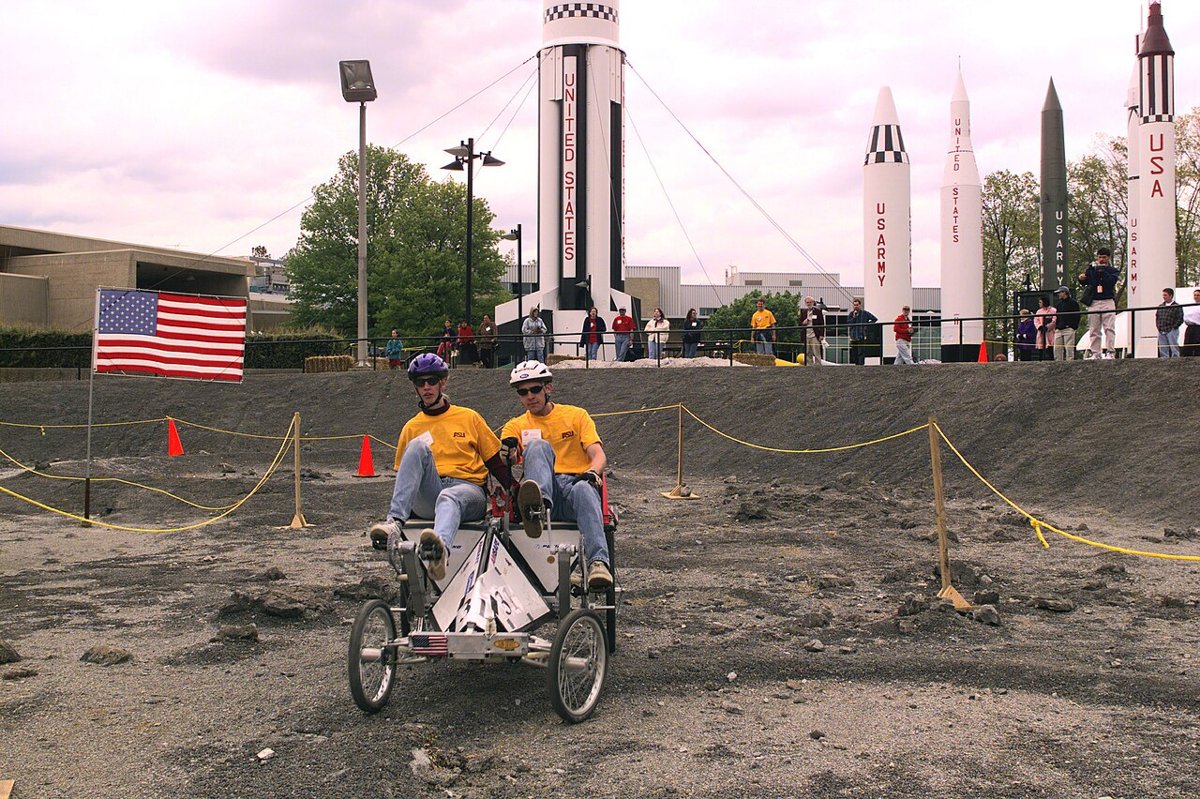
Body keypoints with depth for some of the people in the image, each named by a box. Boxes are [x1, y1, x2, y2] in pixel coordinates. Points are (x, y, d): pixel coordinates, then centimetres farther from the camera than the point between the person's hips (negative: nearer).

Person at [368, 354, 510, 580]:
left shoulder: (469, 418, 16)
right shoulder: (412, 427, 20)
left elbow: (495, 462, 13)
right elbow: (402, 473, 23)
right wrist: (397, 511, 9)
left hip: (468, 490, -2)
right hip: (427, 499, 2)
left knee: (449, 498, -40)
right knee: (419, 444, -24)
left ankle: (441, 548, -76)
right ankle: (395, 522, -42)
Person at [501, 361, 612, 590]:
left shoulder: (577, 416, 18)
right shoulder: (515, 426, 21)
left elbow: (598, 455, 5)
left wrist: (592, 472, -18)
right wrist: (505, 458, -18)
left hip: (576, 483, 0)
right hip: (546, 489, 1)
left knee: (584, 490, -38)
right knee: (538, 446, -28)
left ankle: (598, 562, -53)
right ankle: (538, 506, -57)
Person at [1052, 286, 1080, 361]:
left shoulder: (1073, 303, 1)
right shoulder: (1058, 303, 22)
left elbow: (1076, 317, -3)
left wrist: (1072, 326, -12)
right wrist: (1056, 325, 13)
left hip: (1068, 329, -7)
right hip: (1058, 330, 7)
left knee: (1069, 349, -10)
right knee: (1057, 349, 2)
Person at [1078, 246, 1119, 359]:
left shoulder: (1113, 270, 10)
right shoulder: (1091, 269, 16)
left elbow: (1111, 281, -8)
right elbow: (1084, 282, 8)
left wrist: (1102, 271, -11)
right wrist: (1081, 279, -13)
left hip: (1108, 301, -2)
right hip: (1094, 302, 2)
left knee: (1109, 328, -10)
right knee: (1093, 330, 0)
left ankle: (1110, 352, -12)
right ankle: (1095, 353, 3)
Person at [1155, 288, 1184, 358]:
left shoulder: (1177, 307, -2)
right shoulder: (1160, 307, 15)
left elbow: (1180, 319, -7)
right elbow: (1156, 317, 21)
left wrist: (1173, 327, -11)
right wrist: (1158, 326, 9)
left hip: (1171, 331, -5)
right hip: (1161, 332, 5)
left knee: (1174, 350, -5)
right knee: (1163, 350, 7)